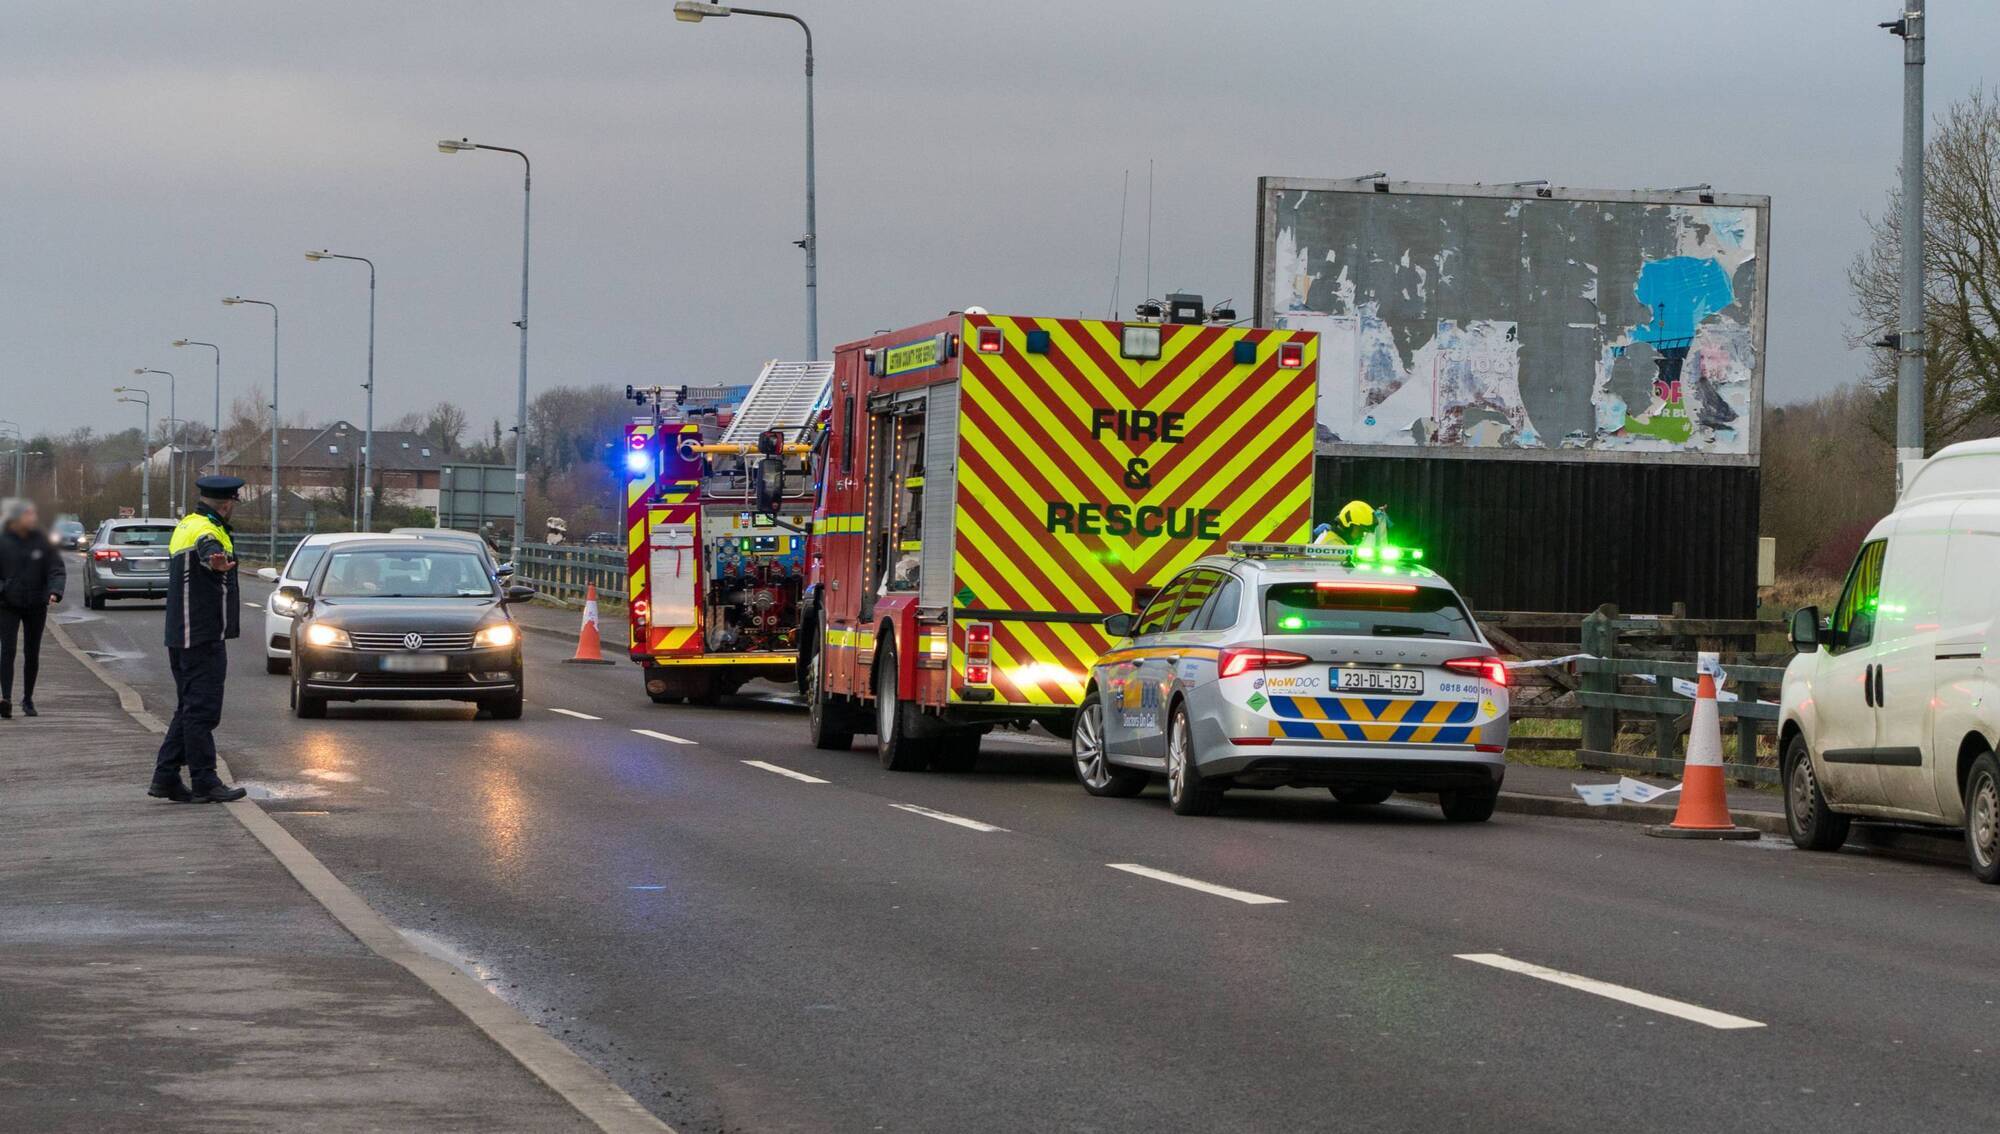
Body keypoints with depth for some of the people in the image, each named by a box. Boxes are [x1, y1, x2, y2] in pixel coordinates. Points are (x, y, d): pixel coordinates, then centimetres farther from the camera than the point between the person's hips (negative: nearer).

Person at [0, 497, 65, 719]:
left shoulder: (41, 540, -2)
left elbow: (56, 570, -3)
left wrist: (55, 591, -21)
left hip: (36, 606, 2)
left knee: (32, 653, 9)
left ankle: (28, 699, 22)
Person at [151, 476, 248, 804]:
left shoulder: (186, 525, 17)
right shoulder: (205, 531, -16)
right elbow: (208, 550, -43)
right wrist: (217, 561, -66)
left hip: (181, 637, 10)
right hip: (204, 638, -10)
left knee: (188, 708, 14)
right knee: (201, 709, -7)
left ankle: (166, 778, 14)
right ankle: (205, 783, -6)